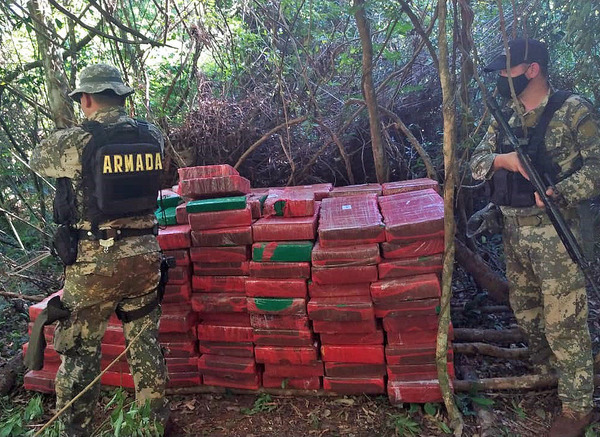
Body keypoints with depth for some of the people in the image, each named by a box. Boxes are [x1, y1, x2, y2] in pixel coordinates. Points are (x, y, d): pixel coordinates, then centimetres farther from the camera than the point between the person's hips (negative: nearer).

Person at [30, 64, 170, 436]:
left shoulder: (73, 142, -12)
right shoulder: (152, 135, -1)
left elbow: (37, 159, 9)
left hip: (93, 263, -4)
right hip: (144, 254, 4)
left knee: (80, 352, 13)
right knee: (146, 339, 20)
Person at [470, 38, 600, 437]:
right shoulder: (504, 117, 10)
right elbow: (477, 161, 6)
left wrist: (560, 193, -27)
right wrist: (502, 159, -16)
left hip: (553, 232, -7)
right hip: (513, 231, 7)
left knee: (564, 321, 1)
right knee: (525, 312, 20)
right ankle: (543, 375, 44)